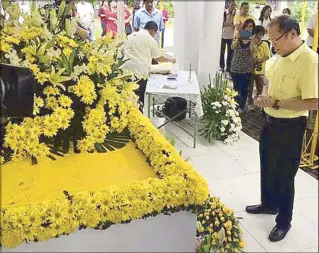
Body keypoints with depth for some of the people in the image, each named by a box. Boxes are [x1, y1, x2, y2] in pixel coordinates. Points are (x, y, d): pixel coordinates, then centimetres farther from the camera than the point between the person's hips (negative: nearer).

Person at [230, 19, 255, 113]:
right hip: (235, 67, 0)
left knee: (244, 89, 6)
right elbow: (232, 48, -11)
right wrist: (237, 38, -25)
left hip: (247, 68, 0)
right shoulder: (238, 35, 0)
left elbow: (252, 52, -11)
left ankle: (241, 107, 21)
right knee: (236, 88, 7)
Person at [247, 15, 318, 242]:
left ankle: (284, 222, 28)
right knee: (267, 168, 22)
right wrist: (265, 98, -2)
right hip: (271, 122, 8)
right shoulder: (282, 57, 4)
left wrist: (277, 103, -24)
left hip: (290, 128, -8)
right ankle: (269, 204, 46)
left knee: (284, 176, 7)